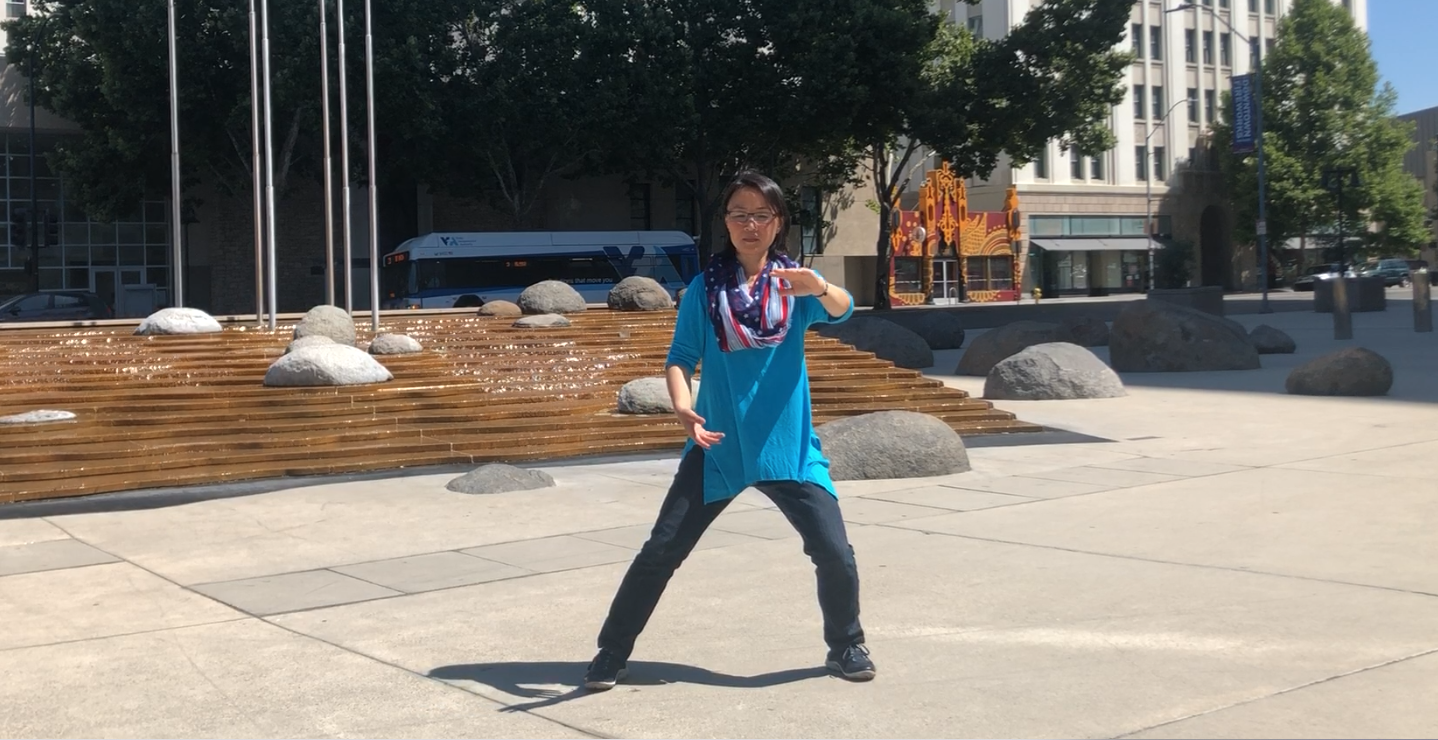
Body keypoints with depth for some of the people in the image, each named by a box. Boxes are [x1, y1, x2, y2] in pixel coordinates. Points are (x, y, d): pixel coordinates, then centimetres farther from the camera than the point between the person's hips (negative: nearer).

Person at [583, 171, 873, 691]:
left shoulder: (796, 283, -1)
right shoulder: (705, 287, 1)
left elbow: (842, 310, -21)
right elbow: (680, 357, -3)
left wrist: (818, 287, -44)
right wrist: (682, 406, -24)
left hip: (788, 447, 0)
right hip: (717, 449, 0)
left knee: (835, 554, -5)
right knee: (661, 552, 0)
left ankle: (846, 646, 21)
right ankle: (612, 654, 15)